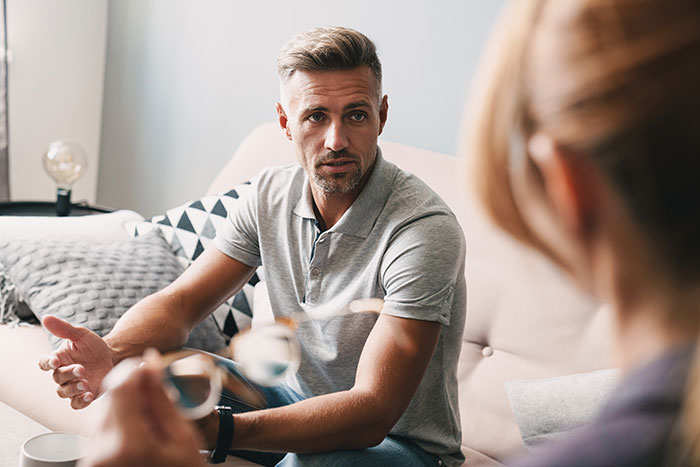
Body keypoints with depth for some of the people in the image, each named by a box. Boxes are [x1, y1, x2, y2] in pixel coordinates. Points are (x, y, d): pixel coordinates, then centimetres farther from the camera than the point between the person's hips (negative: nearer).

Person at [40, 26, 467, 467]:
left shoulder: (424, 231, -28)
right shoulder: (271, 195, -6)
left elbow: (371, 414, -33)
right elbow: (180, 301, -6)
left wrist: (218, 430, -47)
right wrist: (113, 354, -31)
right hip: (297, 397, 5)